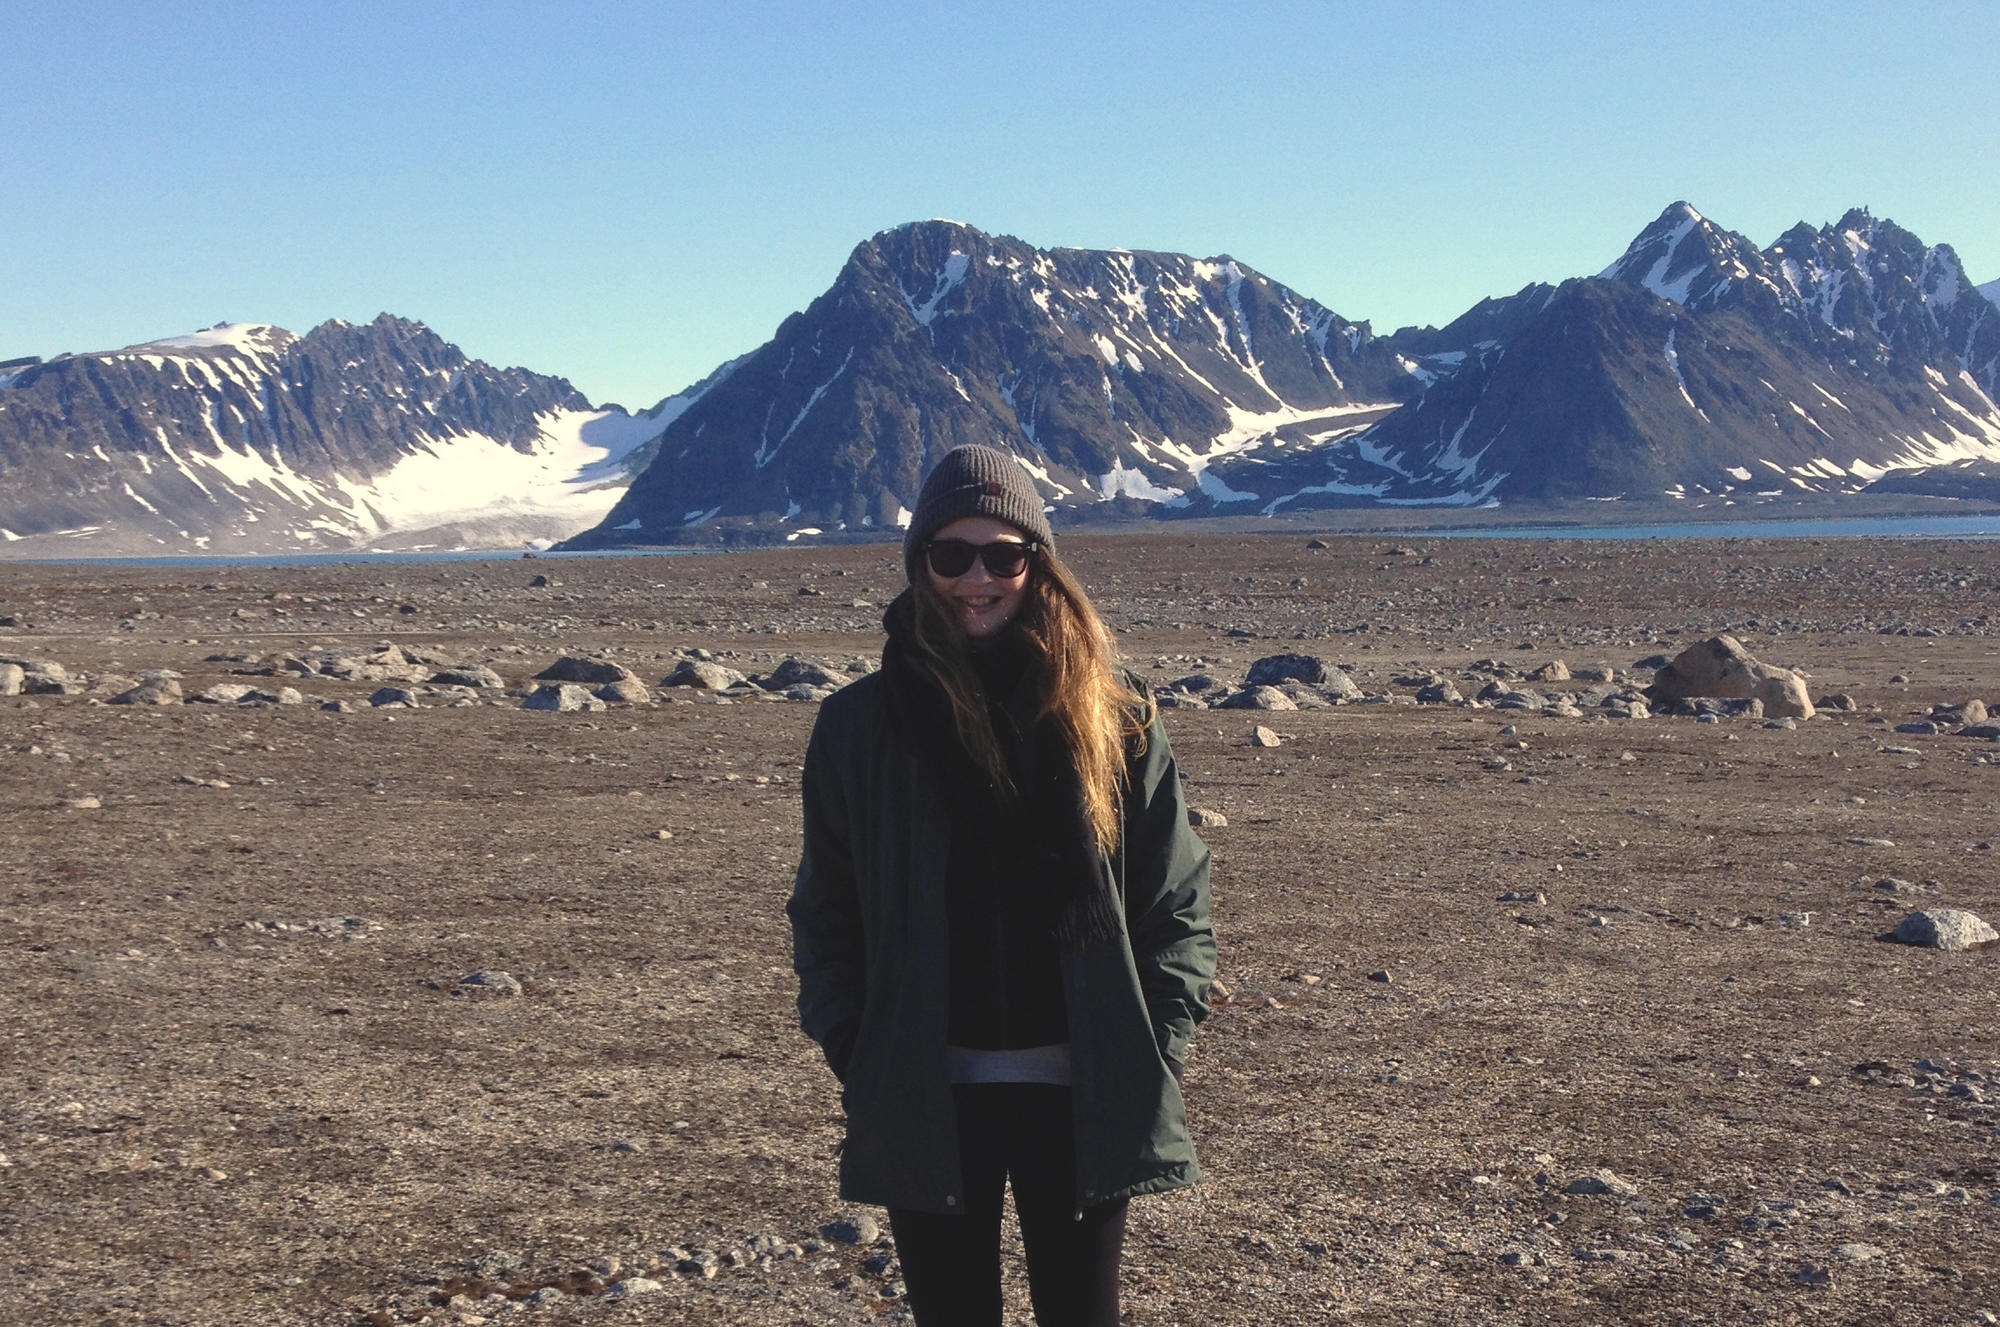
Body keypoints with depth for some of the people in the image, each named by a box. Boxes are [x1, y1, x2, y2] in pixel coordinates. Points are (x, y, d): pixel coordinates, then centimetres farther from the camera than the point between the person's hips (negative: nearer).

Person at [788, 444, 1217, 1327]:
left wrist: (1155, 1050, -7)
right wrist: (853, 1053, -5)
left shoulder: (1111, 719, -1)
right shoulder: (862, 726, 0)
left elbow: (1176, 903, 1)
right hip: (927, 1101, 0)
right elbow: (825, 912, 4)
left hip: (1078, 1092, 0)